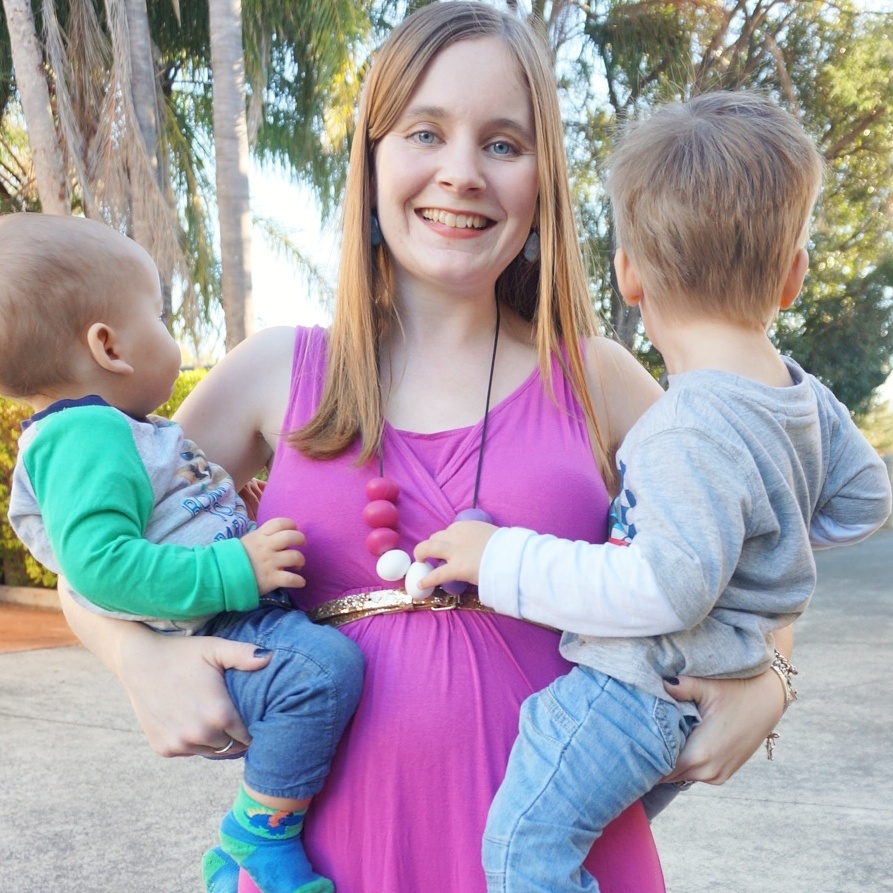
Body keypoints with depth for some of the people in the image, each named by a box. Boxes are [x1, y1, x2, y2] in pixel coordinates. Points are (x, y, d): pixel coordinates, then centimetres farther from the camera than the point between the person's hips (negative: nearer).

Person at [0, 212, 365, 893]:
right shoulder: (85, 434, -15)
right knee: (323, 665, -33)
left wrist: (234, 508, 25)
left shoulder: (110, 433, 19)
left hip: (236, 625, 11)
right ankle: (263, 834, -10)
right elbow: (98, 561, -28)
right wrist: (232, 570, -28)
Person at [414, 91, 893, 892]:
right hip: (704, 691, 10)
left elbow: (667, 588, -30)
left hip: (639, 689, -10)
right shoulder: (804, 397, 2)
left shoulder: (694, 428, -27)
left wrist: (504, 560, -25)